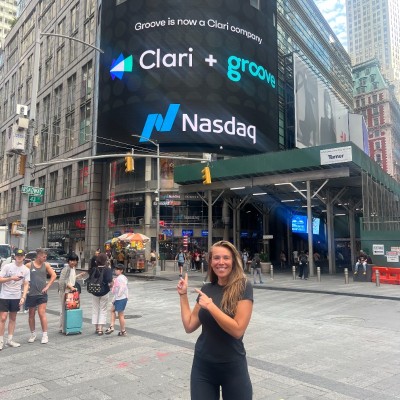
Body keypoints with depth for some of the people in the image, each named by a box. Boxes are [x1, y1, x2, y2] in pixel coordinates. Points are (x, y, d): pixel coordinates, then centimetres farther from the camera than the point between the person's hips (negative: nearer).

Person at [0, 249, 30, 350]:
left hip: (16, 297, 3)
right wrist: (11, 278, -22)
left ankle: (10, 340, 19)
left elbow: (26, 285, 2)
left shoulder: (26, 270, 1)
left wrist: (23, 297, -7)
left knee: (13, 318, 10)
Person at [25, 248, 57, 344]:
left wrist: (47, 286, -3)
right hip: (31, 294, 0)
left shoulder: (46, 265, 1)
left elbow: (54, 275, 3)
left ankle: (45, 335, 1)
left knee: (42, 314, -6)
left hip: (42, 294, 0)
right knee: (31, 315, 11)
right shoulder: (29, 265, -4)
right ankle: (33, 334, 26)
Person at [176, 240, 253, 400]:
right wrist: (183, 295, 0)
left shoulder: (243, 287, -14)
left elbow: (238, 329, -22)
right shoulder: (206, 289, 1)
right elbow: (189, 326, 2)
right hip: (203, 365, 4)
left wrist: (210, 306, -25)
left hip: (233, 367, -4)